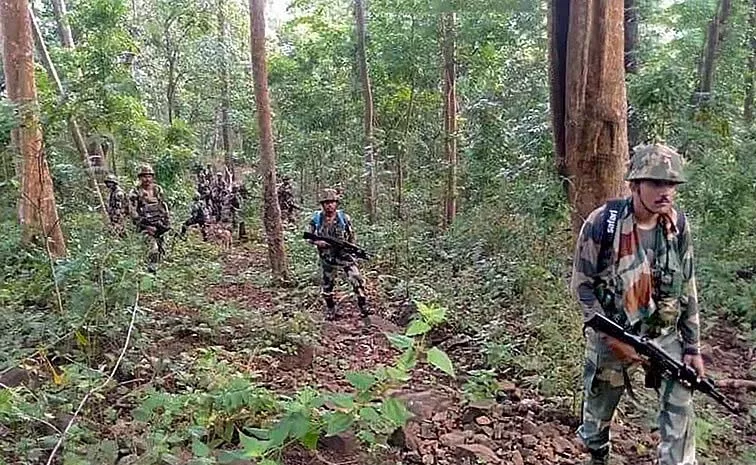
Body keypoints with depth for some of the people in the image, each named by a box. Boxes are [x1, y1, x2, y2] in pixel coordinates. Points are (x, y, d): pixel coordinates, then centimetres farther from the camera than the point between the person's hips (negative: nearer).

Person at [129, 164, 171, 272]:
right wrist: (146, 226, -11)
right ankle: (151, 269, -9)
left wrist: (167, 222, 8)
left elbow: (164, 207, 16)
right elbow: (133, 213, -6)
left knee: (159, 248, 7)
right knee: (154, 248, -20)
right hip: (145, 225, -5)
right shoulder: (135, 193, -4)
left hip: (159, 223, 5)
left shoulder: (158, 189, 9)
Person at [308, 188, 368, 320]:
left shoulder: (344, 218, -5)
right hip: (327, 259, 1)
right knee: (327, 286, 12)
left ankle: (364, 307, -5)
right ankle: (330, 311, 30)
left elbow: (352, 237, 2)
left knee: (357, 280, -14)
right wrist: (317, 242, -19)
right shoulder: (316, 219, -5)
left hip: (344, 255, -1)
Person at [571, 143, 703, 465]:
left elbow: (687, 288, 2)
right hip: (611, 332, -2)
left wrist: (693, 346, 2)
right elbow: (581, 285, -14)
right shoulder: (602, 223, -21)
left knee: (681, 405, -3)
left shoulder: (678, 226, -7)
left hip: (664, 333, 3)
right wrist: (613, 339, -16)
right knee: (600, 404, 15)